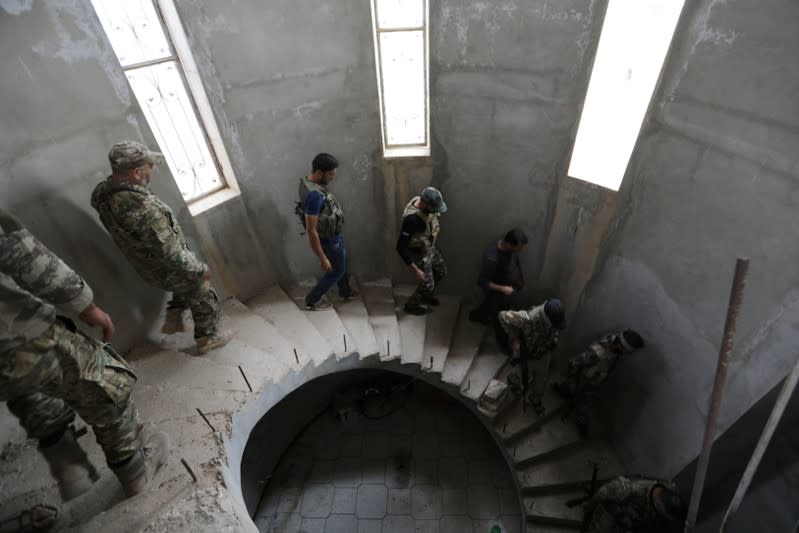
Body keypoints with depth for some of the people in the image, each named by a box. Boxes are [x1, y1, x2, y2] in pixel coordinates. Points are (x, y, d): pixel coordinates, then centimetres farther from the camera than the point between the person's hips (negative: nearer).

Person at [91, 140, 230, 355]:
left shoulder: (102, 193, -12)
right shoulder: (142, 208, -39)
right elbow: (172, 253, -33)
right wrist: (200, 269, -20)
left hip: (149, 266, 8)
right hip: (169, 270, -8)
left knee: (187, 281, 35)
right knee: (205, 300, 17)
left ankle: (173, 317, 41)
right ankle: (207, 339, 37)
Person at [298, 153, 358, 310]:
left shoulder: (309, 181, -5)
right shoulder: (314, 195, -36)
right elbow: (311, 231, -33)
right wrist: (323, 258, -27)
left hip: (333, 235, 9)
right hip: (329, 240, -9)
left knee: (342, 265, 27)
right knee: (337, 271, 13)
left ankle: (345, 292, 51)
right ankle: (312, 300, 26)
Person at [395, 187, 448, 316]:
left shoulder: (424, 203, -14)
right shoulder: (412, 219, -39)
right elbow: (401, 247, -34)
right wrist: (416, 270, -29)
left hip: (429, 248, 8)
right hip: (419, 255, -8)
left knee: (441, 272, 26)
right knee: (427, 285, 10)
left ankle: (426, 295, 51)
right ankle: (411, 305, 38)